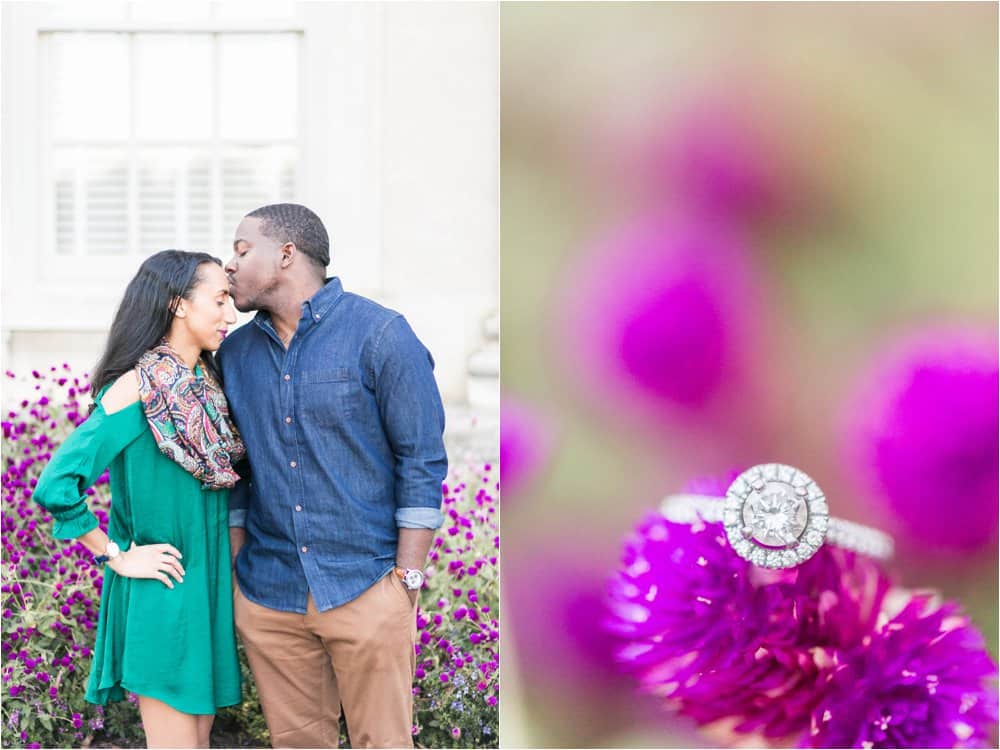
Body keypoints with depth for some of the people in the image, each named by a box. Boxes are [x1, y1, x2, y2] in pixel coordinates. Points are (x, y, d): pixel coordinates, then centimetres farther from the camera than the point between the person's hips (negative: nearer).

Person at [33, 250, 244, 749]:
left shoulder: (208, 384, 6)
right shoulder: (137, 389, -16)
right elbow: (55, 488, -21)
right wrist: (117, 558, -13)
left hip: (210, 587, 7)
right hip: (159, 594, -7)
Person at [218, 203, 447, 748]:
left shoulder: (380, 335, -6)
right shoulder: (234, 352, 9)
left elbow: (422, 458, -7)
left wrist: (407, 578, -10)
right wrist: (237, 569, 9)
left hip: (365, 587, -4)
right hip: (266, 595, 4)